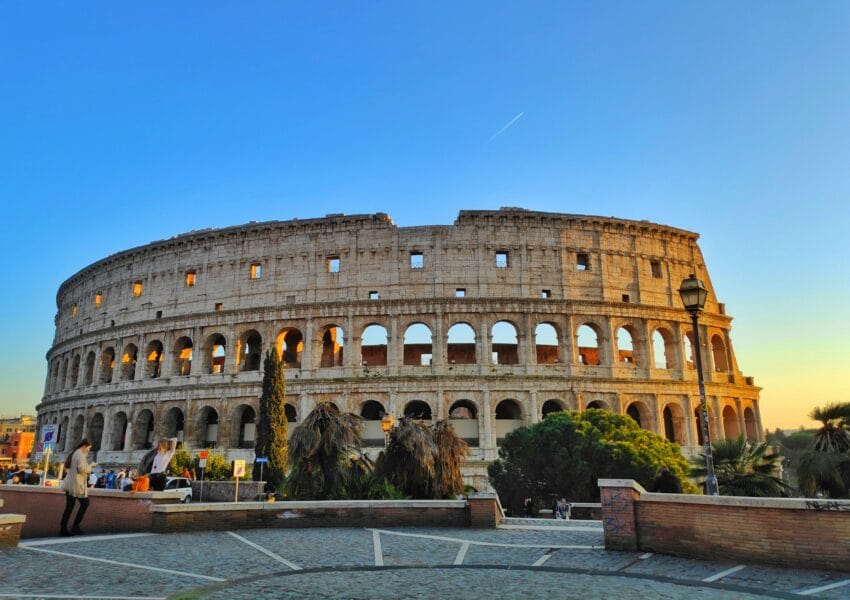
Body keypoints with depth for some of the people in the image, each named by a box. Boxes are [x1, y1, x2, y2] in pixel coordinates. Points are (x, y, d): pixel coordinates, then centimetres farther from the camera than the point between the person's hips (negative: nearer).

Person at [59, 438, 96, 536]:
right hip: (77, 484, -9)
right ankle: (75, 526, 0)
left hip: (69, 483, 9)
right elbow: (82, 469, -21)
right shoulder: (81, 455, -14)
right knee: (85, 503, 1)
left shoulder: (73, 454, 16)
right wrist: (90, 466, -4)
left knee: (69, 506, 9)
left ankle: (63, 529, 8)